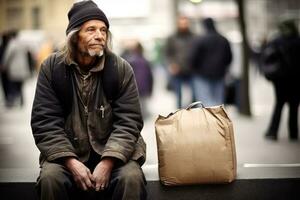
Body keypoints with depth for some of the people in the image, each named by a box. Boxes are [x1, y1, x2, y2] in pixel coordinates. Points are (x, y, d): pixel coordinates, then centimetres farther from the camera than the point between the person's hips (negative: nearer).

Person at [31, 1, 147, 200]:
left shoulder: (121, 68, -5)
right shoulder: (51, 67, -4)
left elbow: (129, 121, -9)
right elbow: (44, 121, -8)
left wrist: (108, 162, -23)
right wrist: (71, 162, -20)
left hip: (113, 151, 0)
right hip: (67, 151, 1)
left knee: (132, 178, -28)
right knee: (50, 178, -27)